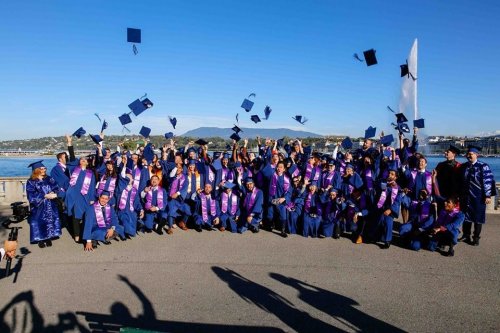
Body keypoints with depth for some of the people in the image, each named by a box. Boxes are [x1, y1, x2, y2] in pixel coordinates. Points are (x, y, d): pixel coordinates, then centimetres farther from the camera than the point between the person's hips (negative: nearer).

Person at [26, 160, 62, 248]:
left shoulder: (49, 179, 8)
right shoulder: (31, 182, -2)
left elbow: (56, 189, -1)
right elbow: (32, 195, -13)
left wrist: (53, 194, -23)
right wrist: (45, 196, -20)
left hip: (50, 207, 3)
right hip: (38, 208, -3)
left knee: (50, 221, 4)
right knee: (39, 222, -1)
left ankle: (49, 239, 15)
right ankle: (40, 240, 10)